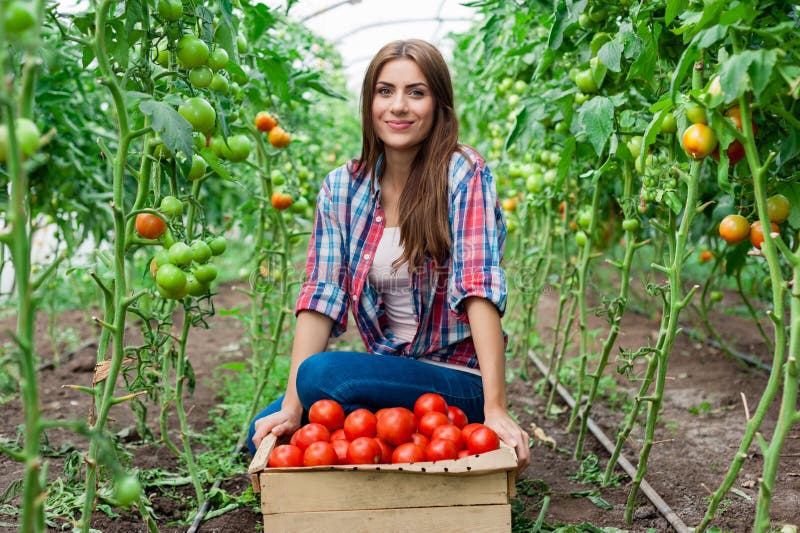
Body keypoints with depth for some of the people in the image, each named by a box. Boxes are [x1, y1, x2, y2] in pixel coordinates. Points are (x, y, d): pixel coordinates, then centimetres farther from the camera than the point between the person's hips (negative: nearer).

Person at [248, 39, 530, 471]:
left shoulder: (464, 176, -12)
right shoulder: (342, 187, 1)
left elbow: (479, 289, -21)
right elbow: (321, 296, -6)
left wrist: (494, 409, -28)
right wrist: (291, 408, -15)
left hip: (459, 383, -5)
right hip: (386, 374, 5)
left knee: (320, 374, -26)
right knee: (267, 435, -9)